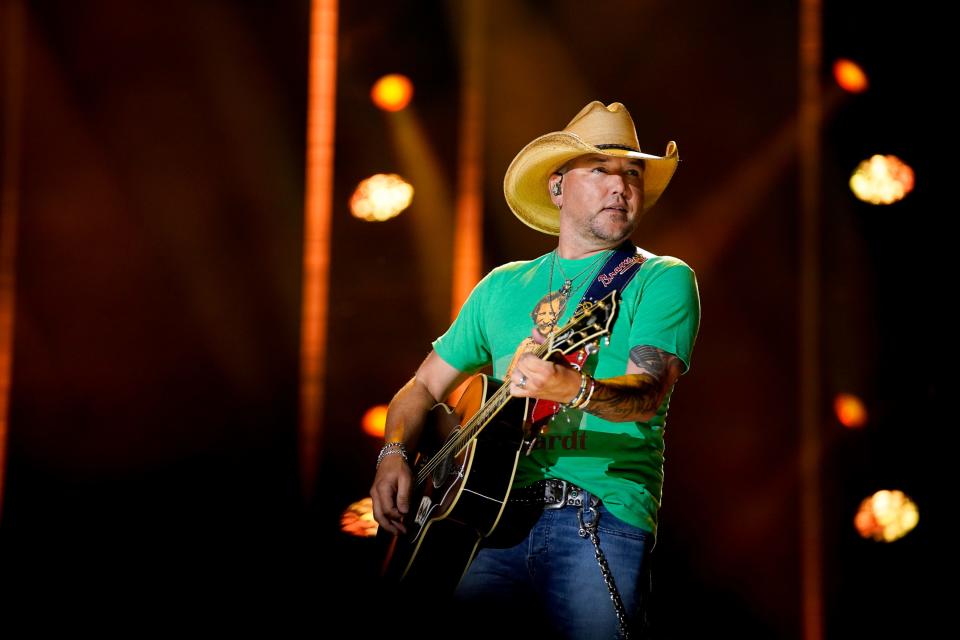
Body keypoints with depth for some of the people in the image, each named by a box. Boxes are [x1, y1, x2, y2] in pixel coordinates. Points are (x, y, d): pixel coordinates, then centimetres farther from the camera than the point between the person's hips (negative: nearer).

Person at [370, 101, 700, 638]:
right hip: (488, 514, 3)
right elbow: (424, 387, 26)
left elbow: (650, 392, -10)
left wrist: (573, 388, -31)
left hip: (597, 517, -2)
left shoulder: (663, 279, 8)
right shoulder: (502, 286, 21)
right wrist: (395, 455, 5)